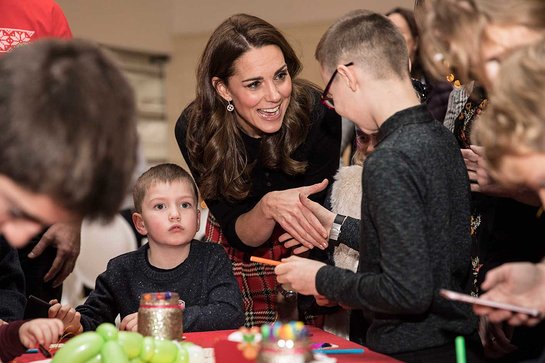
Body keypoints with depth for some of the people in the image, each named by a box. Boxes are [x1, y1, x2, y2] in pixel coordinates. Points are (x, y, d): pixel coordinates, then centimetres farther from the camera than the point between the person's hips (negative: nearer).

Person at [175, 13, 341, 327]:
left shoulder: (316, 113, -28)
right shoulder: (195, 129, -24)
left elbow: (314, 214, -18)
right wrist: (268, 208, -42)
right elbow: (238, 234, -21)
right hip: (237, 253, 0)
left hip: (305, 254, 0)